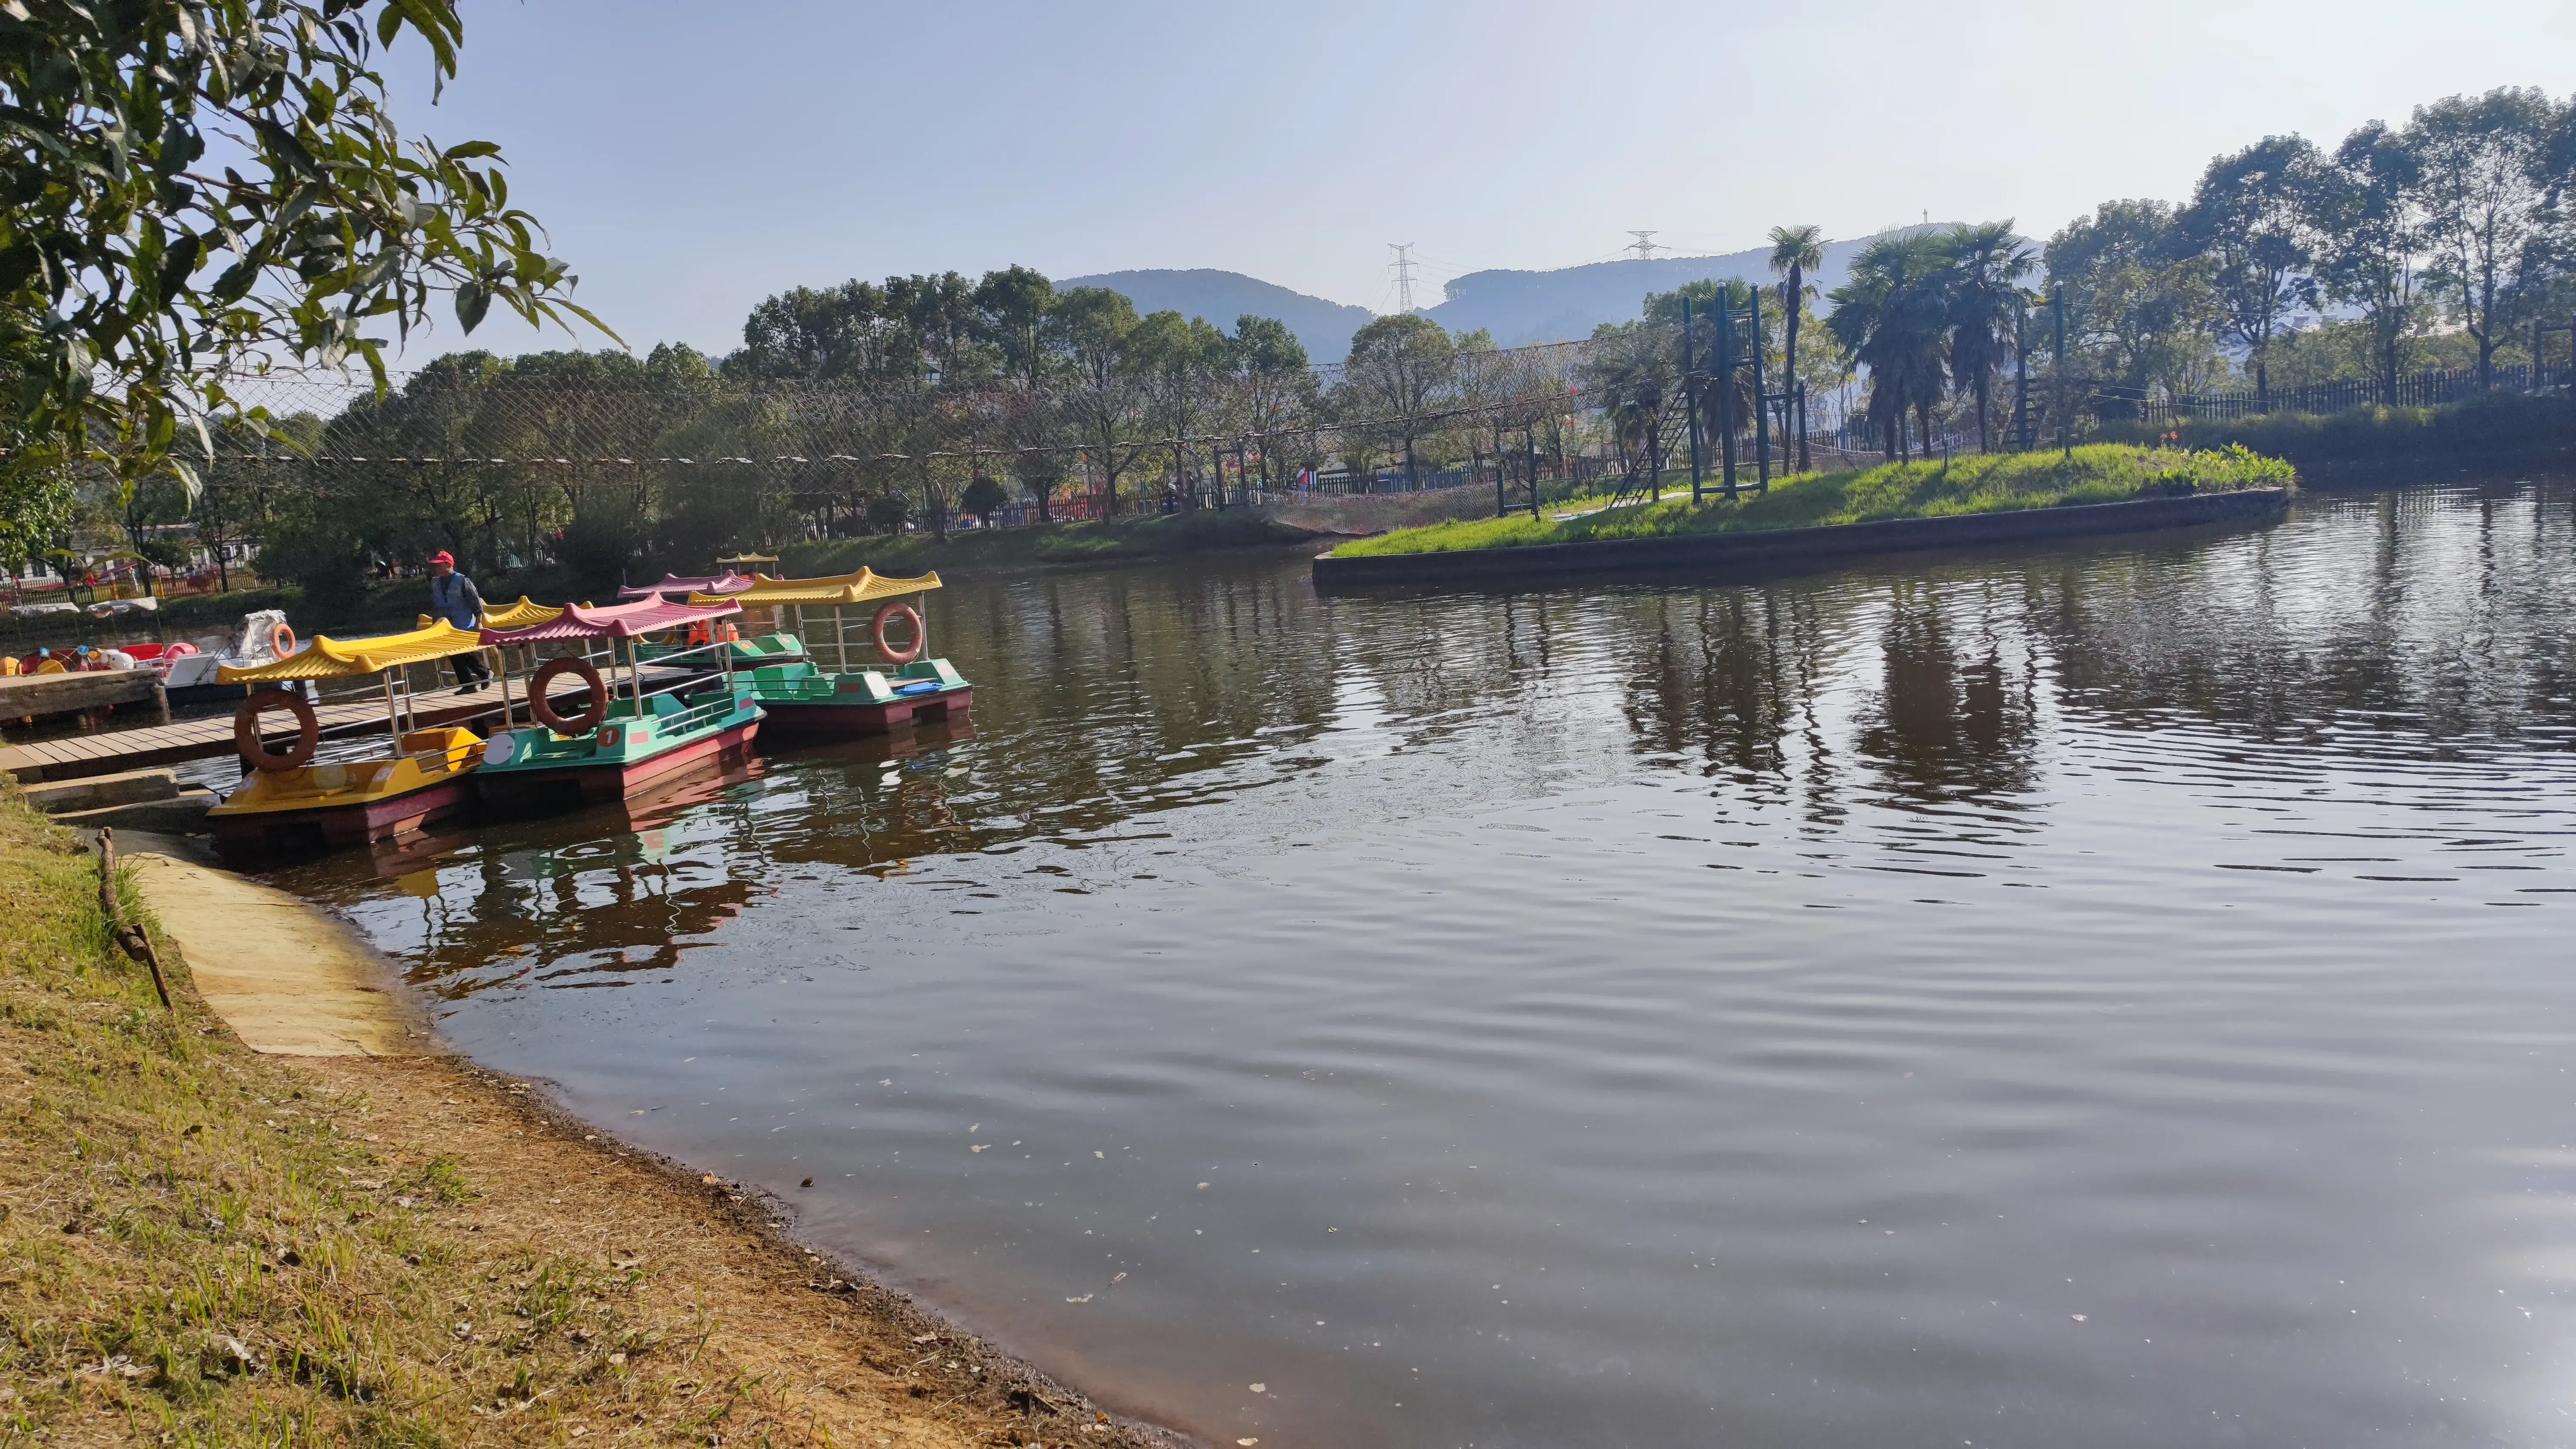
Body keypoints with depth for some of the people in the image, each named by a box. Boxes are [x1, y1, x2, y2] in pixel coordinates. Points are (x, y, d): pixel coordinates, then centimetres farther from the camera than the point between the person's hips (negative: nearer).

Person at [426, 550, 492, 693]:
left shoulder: (463, 581, -8)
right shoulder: (435, 583, 8)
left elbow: (477, 602, -7)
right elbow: (434, 606, 17)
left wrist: (478, 623, -10)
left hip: (466, 627, -6)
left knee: (472, 654, -6)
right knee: (455, 658, 2)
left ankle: (486, 673, 19)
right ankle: (468, 685, 6)